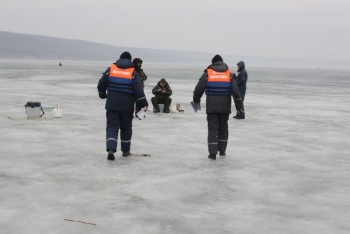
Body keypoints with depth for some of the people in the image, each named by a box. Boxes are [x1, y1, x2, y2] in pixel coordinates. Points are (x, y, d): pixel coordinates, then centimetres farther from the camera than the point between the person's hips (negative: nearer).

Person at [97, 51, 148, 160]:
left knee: (112, 127, 0)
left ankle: (111, 149, -20)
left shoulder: (110, 69, 2)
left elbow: (101, 85, 6)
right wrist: (144, 103, -1)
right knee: (126, 128, 15)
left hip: (112, 105, 1)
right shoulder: (133, 73, -3)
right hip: (127, 106, 0)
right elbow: (138, 90, -9)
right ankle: (125, 150, 23)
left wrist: (103, 95, 25)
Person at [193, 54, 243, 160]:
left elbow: (199, 88, 0)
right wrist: (239, 105, 4)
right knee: (223, 128, 17)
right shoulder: (229, 74, 5)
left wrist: (196, 99, 18)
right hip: (225, 106, 2)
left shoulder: (207, 73, 0)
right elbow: (235, 91, 0)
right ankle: (222, 150, 22)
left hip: (212, 106, -2)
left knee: (212, 128, 0)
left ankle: (213, 153, -7)